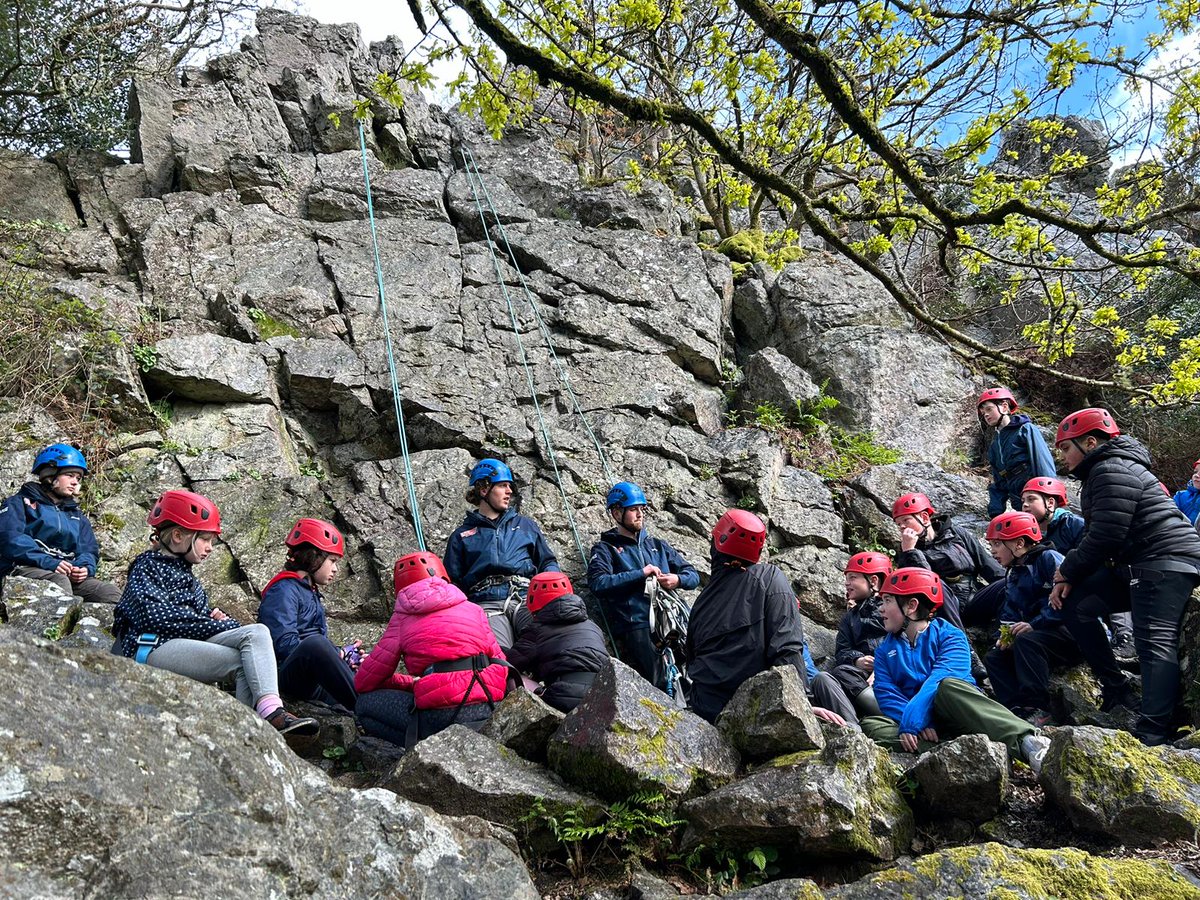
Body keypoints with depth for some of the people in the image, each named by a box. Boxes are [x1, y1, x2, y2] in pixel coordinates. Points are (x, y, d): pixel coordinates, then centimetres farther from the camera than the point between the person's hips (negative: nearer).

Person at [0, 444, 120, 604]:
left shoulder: (77, 517, 30)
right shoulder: (21, 503, 13)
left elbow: (89, 550, 19)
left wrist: (85, 568, -8)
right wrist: (47, 562, -20)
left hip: (69, 575, 5)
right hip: (26, 569, -5)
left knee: (111, 593, -22)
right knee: (59, 581, -38)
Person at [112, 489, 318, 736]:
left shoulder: (182, 570, 28)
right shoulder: (148, 566, 2)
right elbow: (157, 616, -15)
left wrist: (215, 616, -2)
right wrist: (218, 625, -15)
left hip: (190, 641, 7)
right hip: (155, 647, -7)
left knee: (258, 632, -18)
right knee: (242, 662, -24)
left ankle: (270, 710, -38)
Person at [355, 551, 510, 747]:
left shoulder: (402, 618, 11)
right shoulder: (474, 609, 17)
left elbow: (364, 682, 14)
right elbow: (499, 660, 18)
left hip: (443, 716, -5)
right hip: (490, 711, 5)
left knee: (365, 705, 14)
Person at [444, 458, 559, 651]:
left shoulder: (526, 525, 29)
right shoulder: (461, 536, 24)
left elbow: (548, 563, 27)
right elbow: (452, 583, 20)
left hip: (526, 599, 1)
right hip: (486, 602, -1)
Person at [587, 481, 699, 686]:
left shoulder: (657, 545, 28)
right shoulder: (604, 549, 13)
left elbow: (693, 575, 25)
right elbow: (598, 584, -7)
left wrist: (678, 580, 2)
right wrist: (641, 574, -7)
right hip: (636, 625, -4)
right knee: (662, 683, -27)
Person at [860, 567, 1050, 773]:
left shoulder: (948, 635, 4)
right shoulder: (885, 650, 18)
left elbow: (940, 679, -15)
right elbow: (886, 694, 1)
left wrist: (911, 720, -28)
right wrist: (919, 725, -18)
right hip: (920, 724, 4)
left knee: (948, 686, -34)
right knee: (871, 725, -26)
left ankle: (1026, 742, -46)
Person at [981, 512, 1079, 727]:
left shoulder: (1049, 558, -8)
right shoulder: (1013, 575, 19)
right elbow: (1009, 615, 17)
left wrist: (1034, 624, -24)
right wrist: (1005, 634, -5)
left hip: (1071, 633, -9)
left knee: (1026, 642, -33)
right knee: (993, 658, -5)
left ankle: (1037, 709, -28)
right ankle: (1016, 708, -22)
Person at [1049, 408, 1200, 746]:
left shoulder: (1112, 471, -13)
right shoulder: (1102, 471, 21)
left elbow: (1106, 536, -20)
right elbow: (1096, 535, 19)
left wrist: (1067, 572, -7)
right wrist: (1069, 576, 5)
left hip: (1165, 561, -11)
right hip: (1136, 565, 11)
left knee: (1154, 643, -19)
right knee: (1075, 605, 4)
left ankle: (1154, 734, -26)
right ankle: (1117, 690, 6)